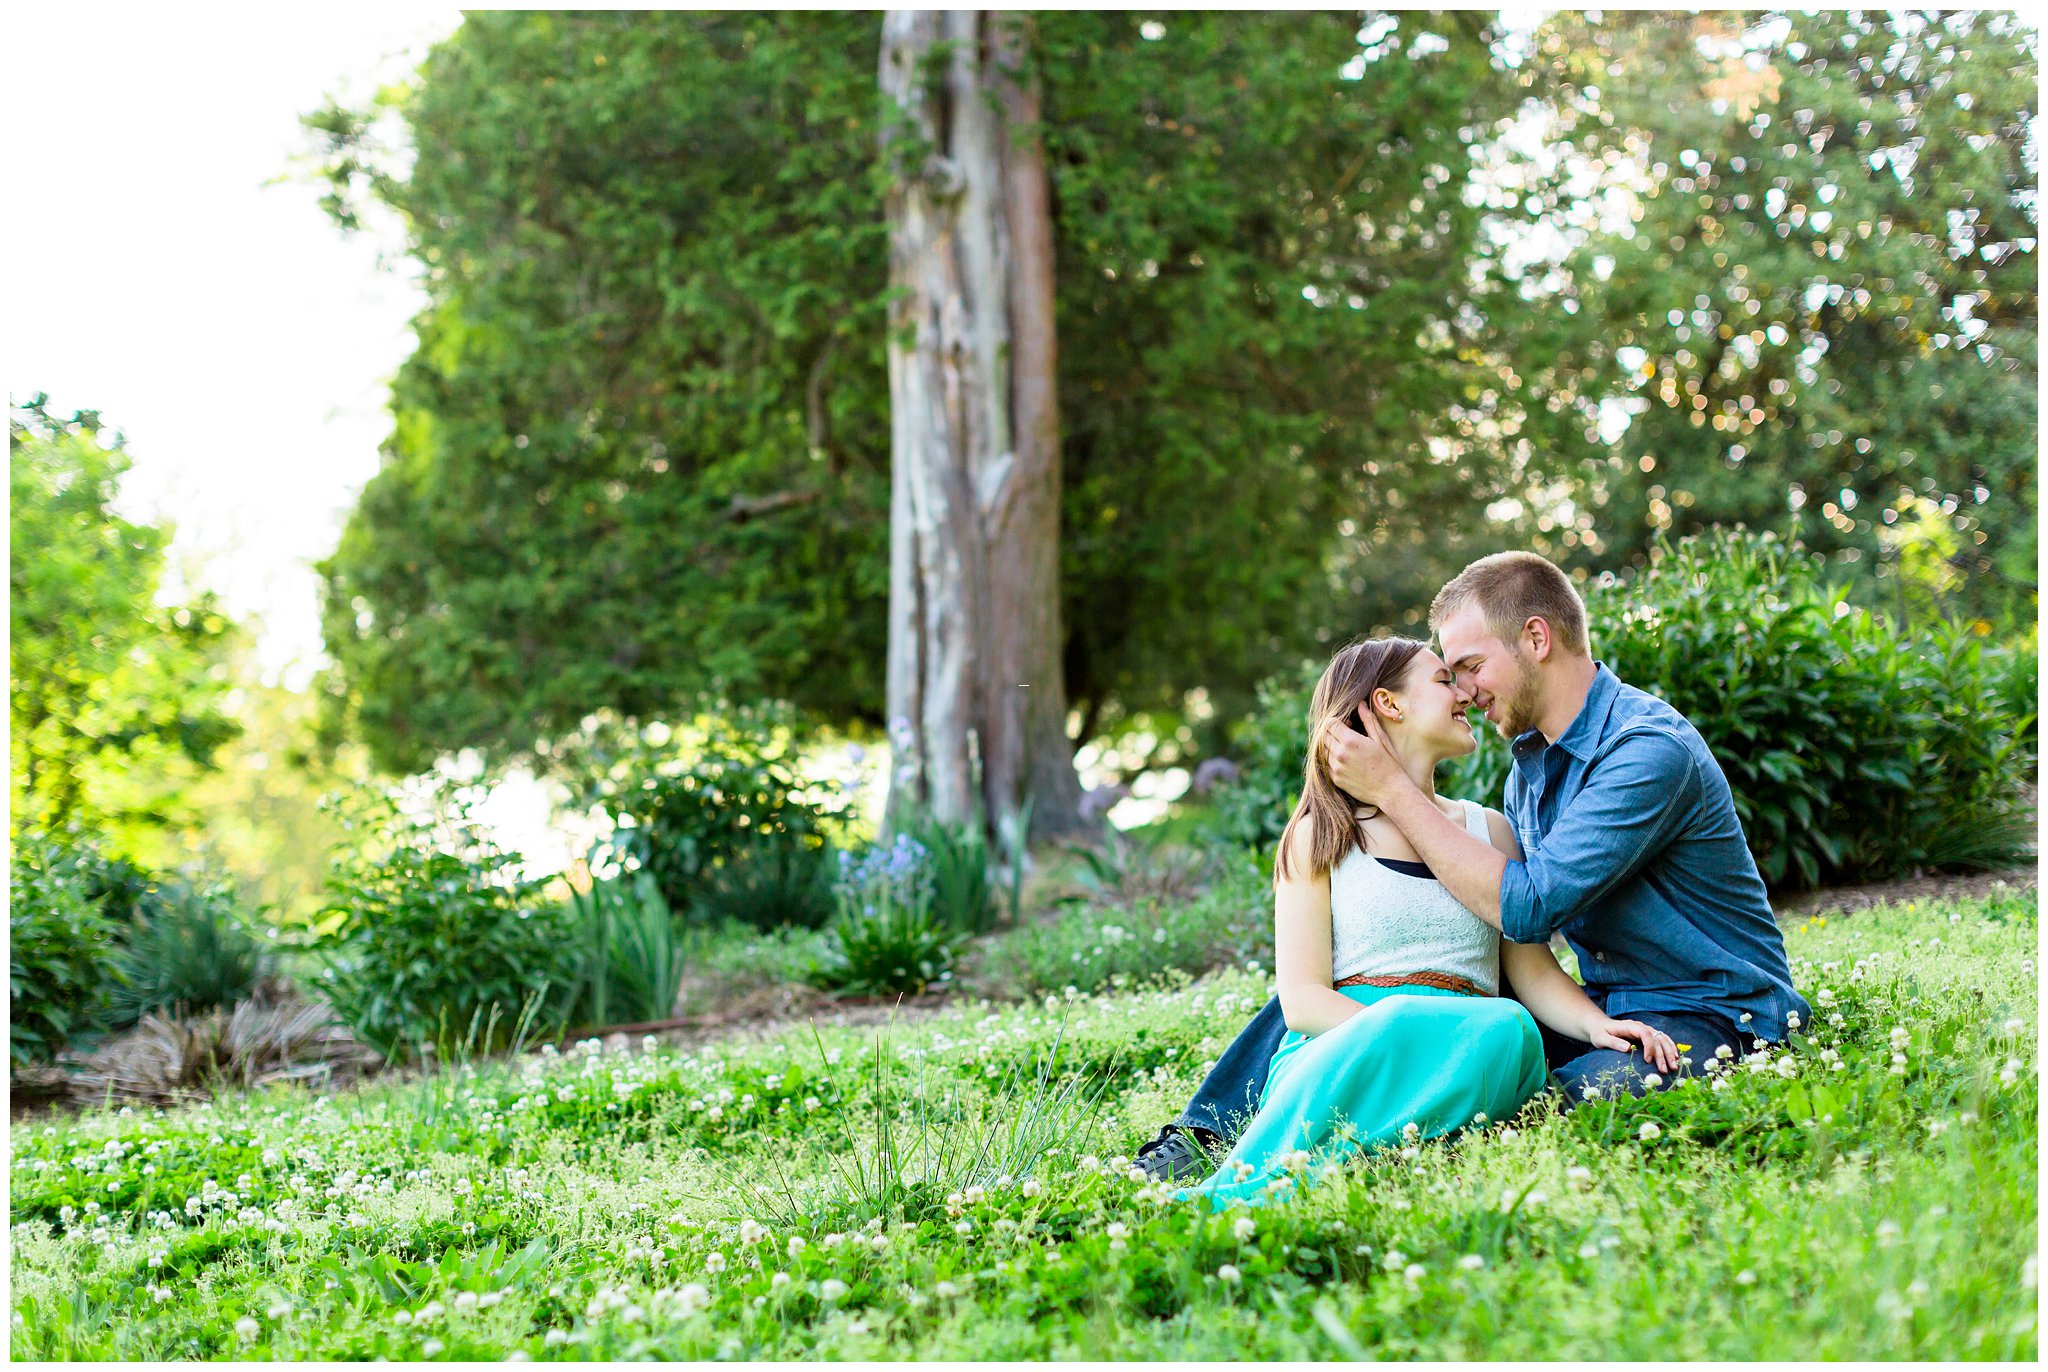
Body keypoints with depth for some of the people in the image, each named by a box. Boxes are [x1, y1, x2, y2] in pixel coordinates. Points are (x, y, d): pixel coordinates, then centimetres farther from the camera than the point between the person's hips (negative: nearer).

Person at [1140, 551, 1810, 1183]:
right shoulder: (1531, 756, 8)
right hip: (1600, 1007, 8)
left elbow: (1529, 907, -26)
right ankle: (1205, 1139, -3)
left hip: (1709, 1018, -8)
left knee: (1590, 1096, -42)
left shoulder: (1651, 750, -21)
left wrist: (1392, 787, -21)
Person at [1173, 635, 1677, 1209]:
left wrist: (1595, 1023, -5)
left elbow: (1535, 973, 17)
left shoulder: (1489, 830, 25)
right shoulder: (1319, 838, 11)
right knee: (1400, 1018, -39)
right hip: (1337, 1055, -3)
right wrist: (1400, 1029, -19)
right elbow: (1302, 999, -1)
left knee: (1510, 1027, -34)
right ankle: (1227, 1197, -43)